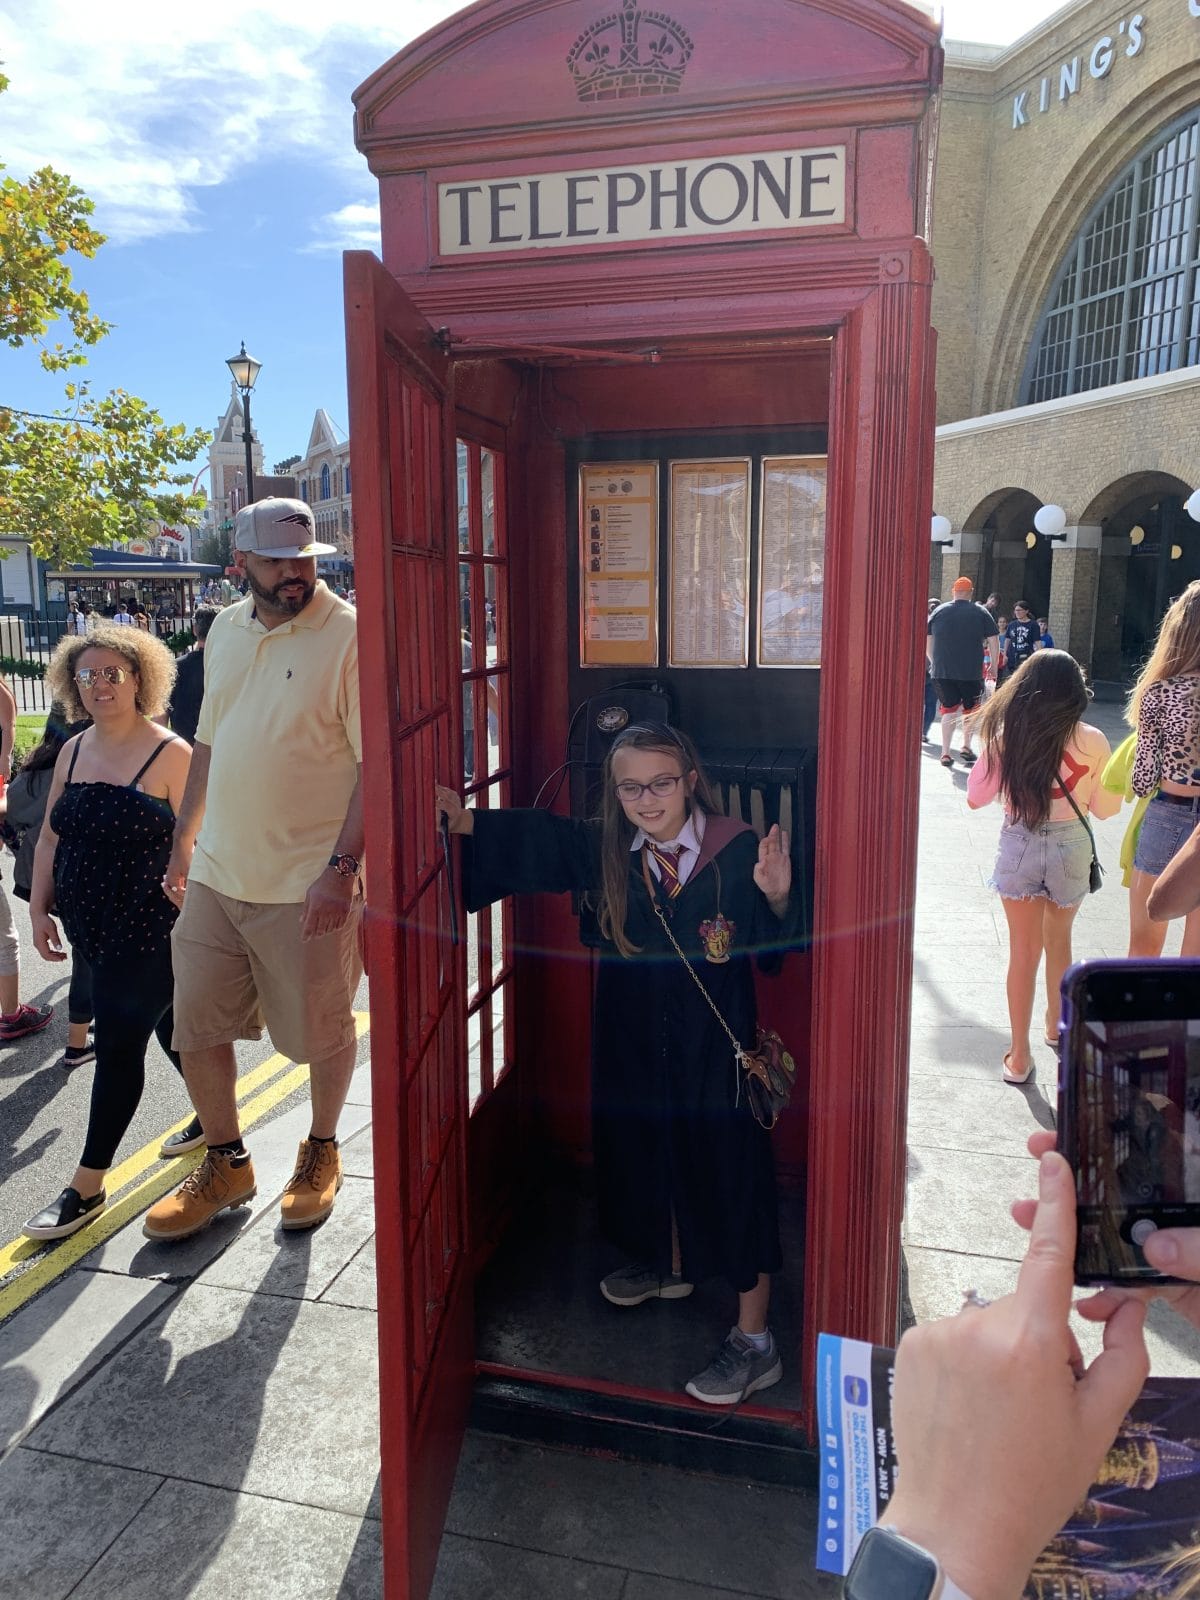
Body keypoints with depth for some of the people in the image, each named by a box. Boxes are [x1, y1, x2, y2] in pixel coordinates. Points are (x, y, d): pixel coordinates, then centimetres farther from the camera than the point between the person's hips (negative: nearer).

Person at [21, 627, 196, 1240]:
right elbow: (50, 838, 14)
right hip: (93, 930, 7)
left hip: (151, 931, -7)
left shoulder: (170, 754, -13)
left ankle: (88, 1186, 8)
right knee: (167, 1027, 20)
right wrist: (40, 909, 9)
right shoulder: (72, 752, 8)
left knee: (118, 1045, -4)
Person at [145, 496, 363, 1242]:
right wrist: (184, 840, 18)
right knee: (197, 1029, 13)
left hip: (309, 886, -6)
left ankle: (321, 1151, 36)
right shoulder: (226, 631, 9)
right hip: (216, 875, 6)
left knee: (323, 1034, 10)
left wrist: (342, 866, -22)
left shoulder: (349, 634, -12)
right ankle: (226, 1164, 34)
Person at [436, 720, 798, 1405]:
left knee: (730, 1172, 3)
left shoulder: (737, 852, -18)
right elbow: (537, 838, 2)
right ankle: (669, 1265, 52)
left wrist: (777, 897, -38)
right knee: (651, 1153, 23)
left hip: (717, 1050, -5)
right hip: (636, 1044, 5)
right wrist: (469, 822, -7)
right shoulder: (606, 851, -6)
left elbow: (776, 948, -18)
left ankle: (755, 1342, 19)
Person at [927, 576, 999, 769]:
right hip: (972, 672, -2)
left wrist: (935, 663, 22)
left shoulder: (939, 612, 6)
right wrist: (993, 666, 10)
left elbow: (927, 643, 10)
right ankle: (966, 745, 14)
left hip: (942, 671, 2)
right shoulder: (981, 613, 1)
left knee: (949, 709, 7)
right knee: (970, 708, 18)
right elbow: (994, 642, -1)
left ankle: (946, 753, 2)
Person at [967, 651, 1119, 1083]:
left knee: (1024, 952, 8)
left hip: (1019, 849, -1)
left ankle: (1019, 1056, 12)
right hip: (1071, 848, 1)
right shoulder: (1092, 742, -11)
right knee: (1058, 940, 24)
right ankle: (1056, 1023, 45)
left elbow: (975, 798, -1)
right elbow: (1105, 808, 0)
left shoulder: (1005, 737, -12)